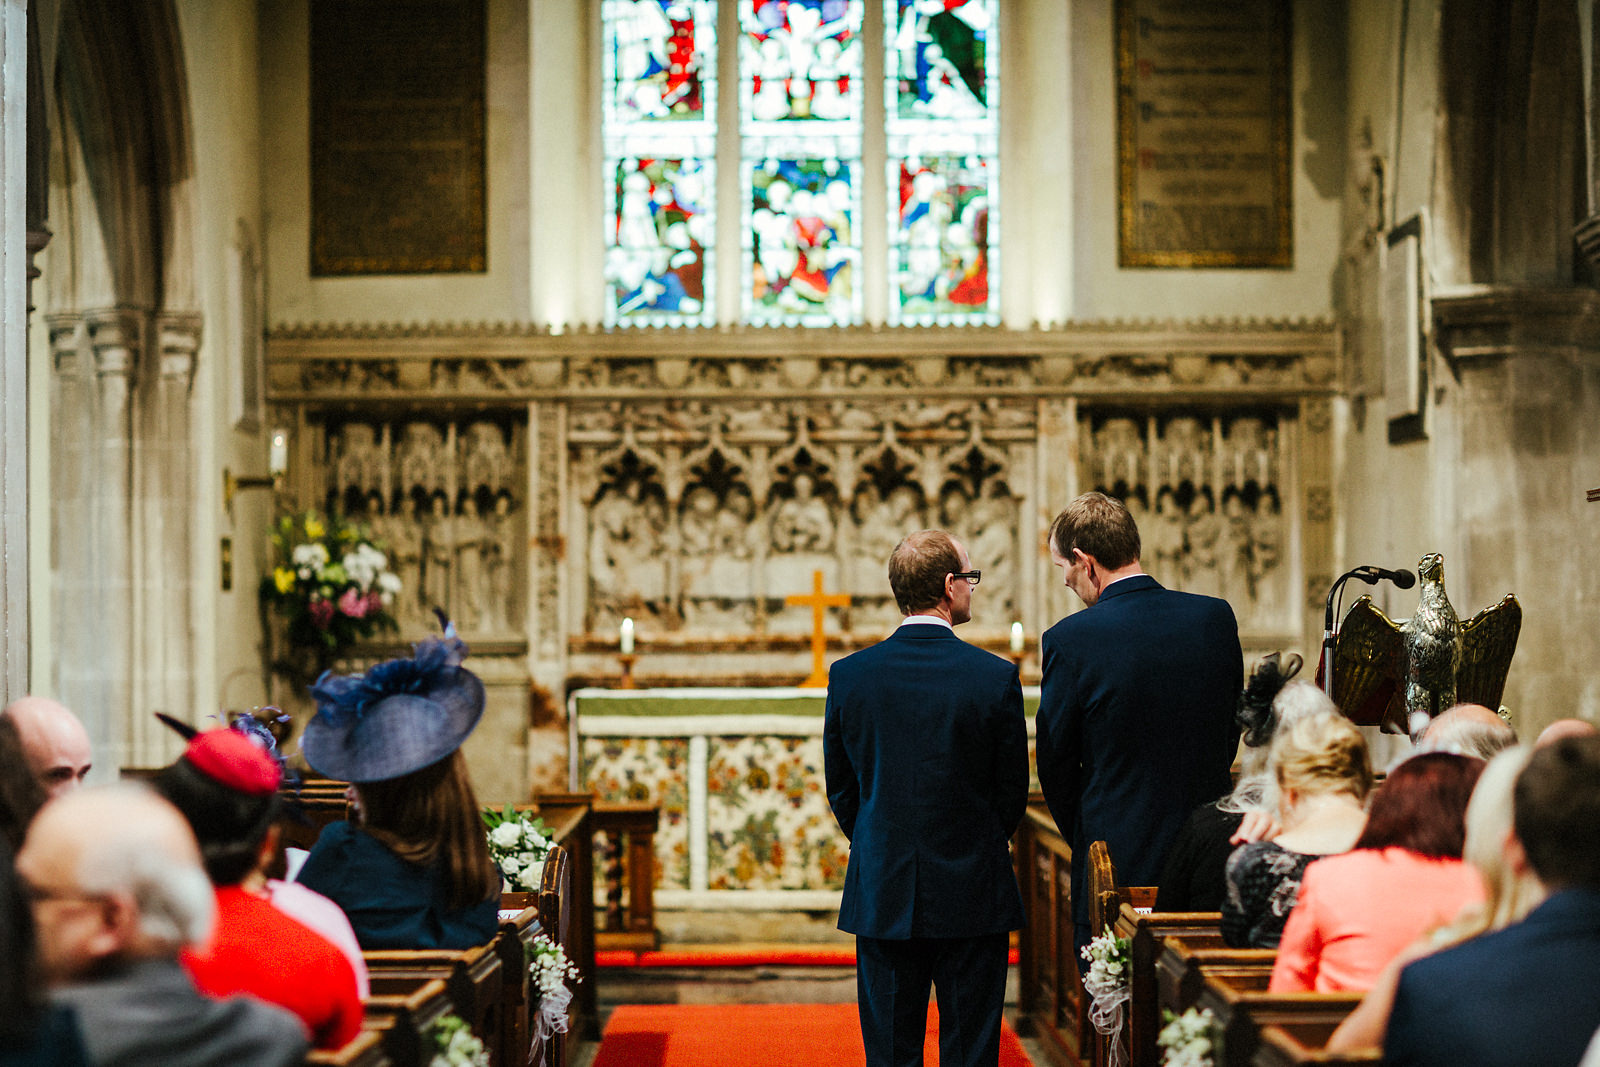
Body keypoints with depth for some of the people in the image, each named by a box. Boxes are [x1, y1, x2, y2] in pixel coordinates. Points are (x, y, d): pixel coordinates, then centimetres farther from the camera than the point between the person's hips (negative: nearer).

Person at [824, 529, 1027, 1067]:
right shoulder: (996, 676, -10)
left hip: (882, 896, 2)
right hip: (973, 895, -2)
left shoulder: (849, 675, -4)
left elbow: (839, 787, 5)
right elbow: (1012, 791, -1)